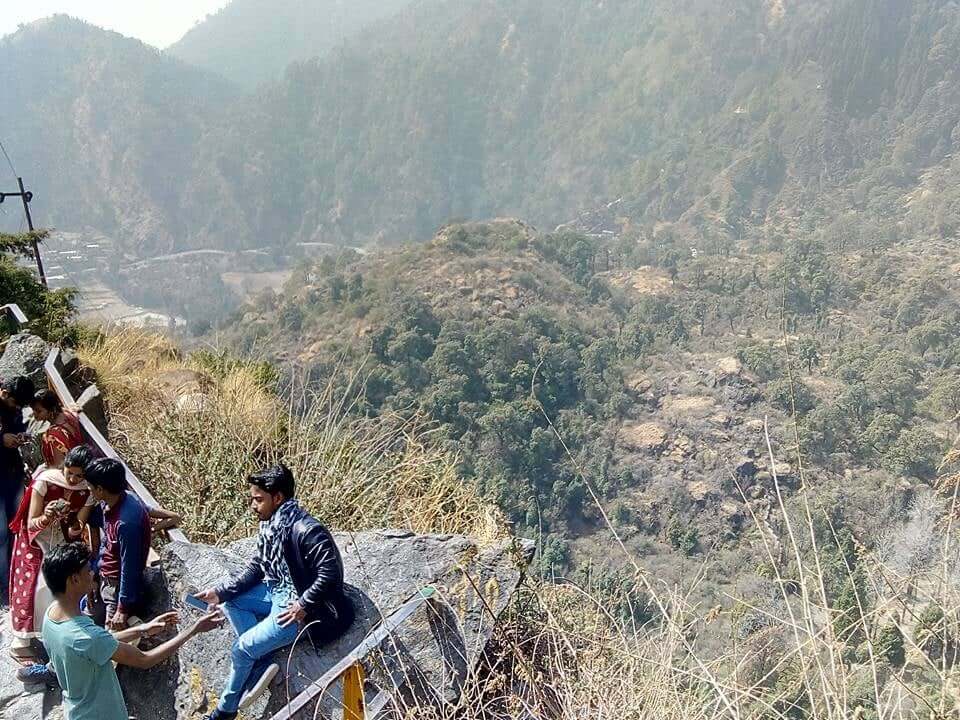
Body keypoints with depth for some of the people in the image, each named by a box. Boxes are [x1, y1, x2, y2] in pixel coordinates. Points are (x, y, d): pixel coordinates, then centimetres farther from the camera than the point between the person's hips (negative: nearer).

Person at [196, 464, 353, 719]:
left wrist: (303, 607, -24)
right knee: (231, 602, 6)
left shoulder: (307, 530, -29)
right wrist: (220, 592, -3)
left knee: (241, 649, -5)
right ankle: (263, 664, 1)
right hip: (278, 592, 10)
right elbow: (255, 569, 7)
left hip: (300, 605, -9)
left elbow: (331, 574, -28)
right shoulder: (269, 525, 0)